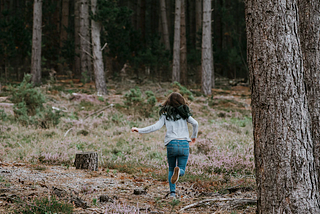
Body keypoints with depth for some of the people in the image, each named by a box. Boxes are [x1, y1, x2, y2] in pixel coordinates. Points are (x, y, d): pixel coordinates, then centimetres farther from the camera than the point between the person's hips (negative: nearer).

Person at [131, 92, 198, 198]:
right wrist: (194, 137, 14)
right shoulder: (184, 113, 9)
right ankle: (178, 170, -29)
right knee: (182, 170, 8)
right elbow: (195, 123, -3)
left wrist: (139, 130, 2)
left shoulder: (166, 114, 7)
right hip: (184, 144, 0)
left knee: (171, 169, 17)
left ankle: (172, 192, 0)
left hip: (171, 144, 0)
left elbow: (156, 126, -4)